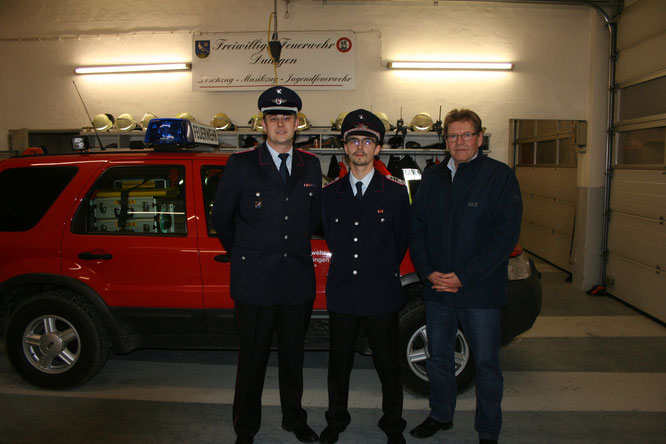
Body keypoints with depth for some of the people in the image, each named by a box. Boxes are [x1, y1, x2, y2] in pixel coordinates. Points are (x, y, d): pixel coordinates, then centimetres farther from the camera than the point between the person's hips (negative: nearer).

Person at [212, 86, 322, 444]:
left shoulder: (310, 166, 6)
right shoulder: (241, 164, -4)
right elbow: (221, 217, 4)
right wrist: (243, 254, 11)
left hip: (298, 280, 3)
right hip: (254, 280, -3)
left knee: (293, 356, 17)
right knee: (252, 358, 10)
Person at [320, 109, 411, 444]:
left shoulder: (395, 191, -2)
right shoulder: (330, 193, 4)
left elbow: (402, 240, 5)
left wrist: (382, 272, 10)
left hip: (381, 295, -2)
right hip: (341, 293, 2)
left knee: (387, 364, 10)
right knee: (339, 362, 15)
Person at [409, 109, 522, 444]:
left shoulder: (500, 176, -6)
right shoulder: (431, 177, 8)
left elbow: (506, 235, -12)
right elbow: (416, 227, 8)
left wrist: (463, 277, -16)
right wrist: (428, 272, -6)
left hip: (480, 292, -4)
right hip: (436, 290, 4)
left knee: (486, 364, 8)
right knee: (438, 358, 17)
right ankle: (441, 416, 39)